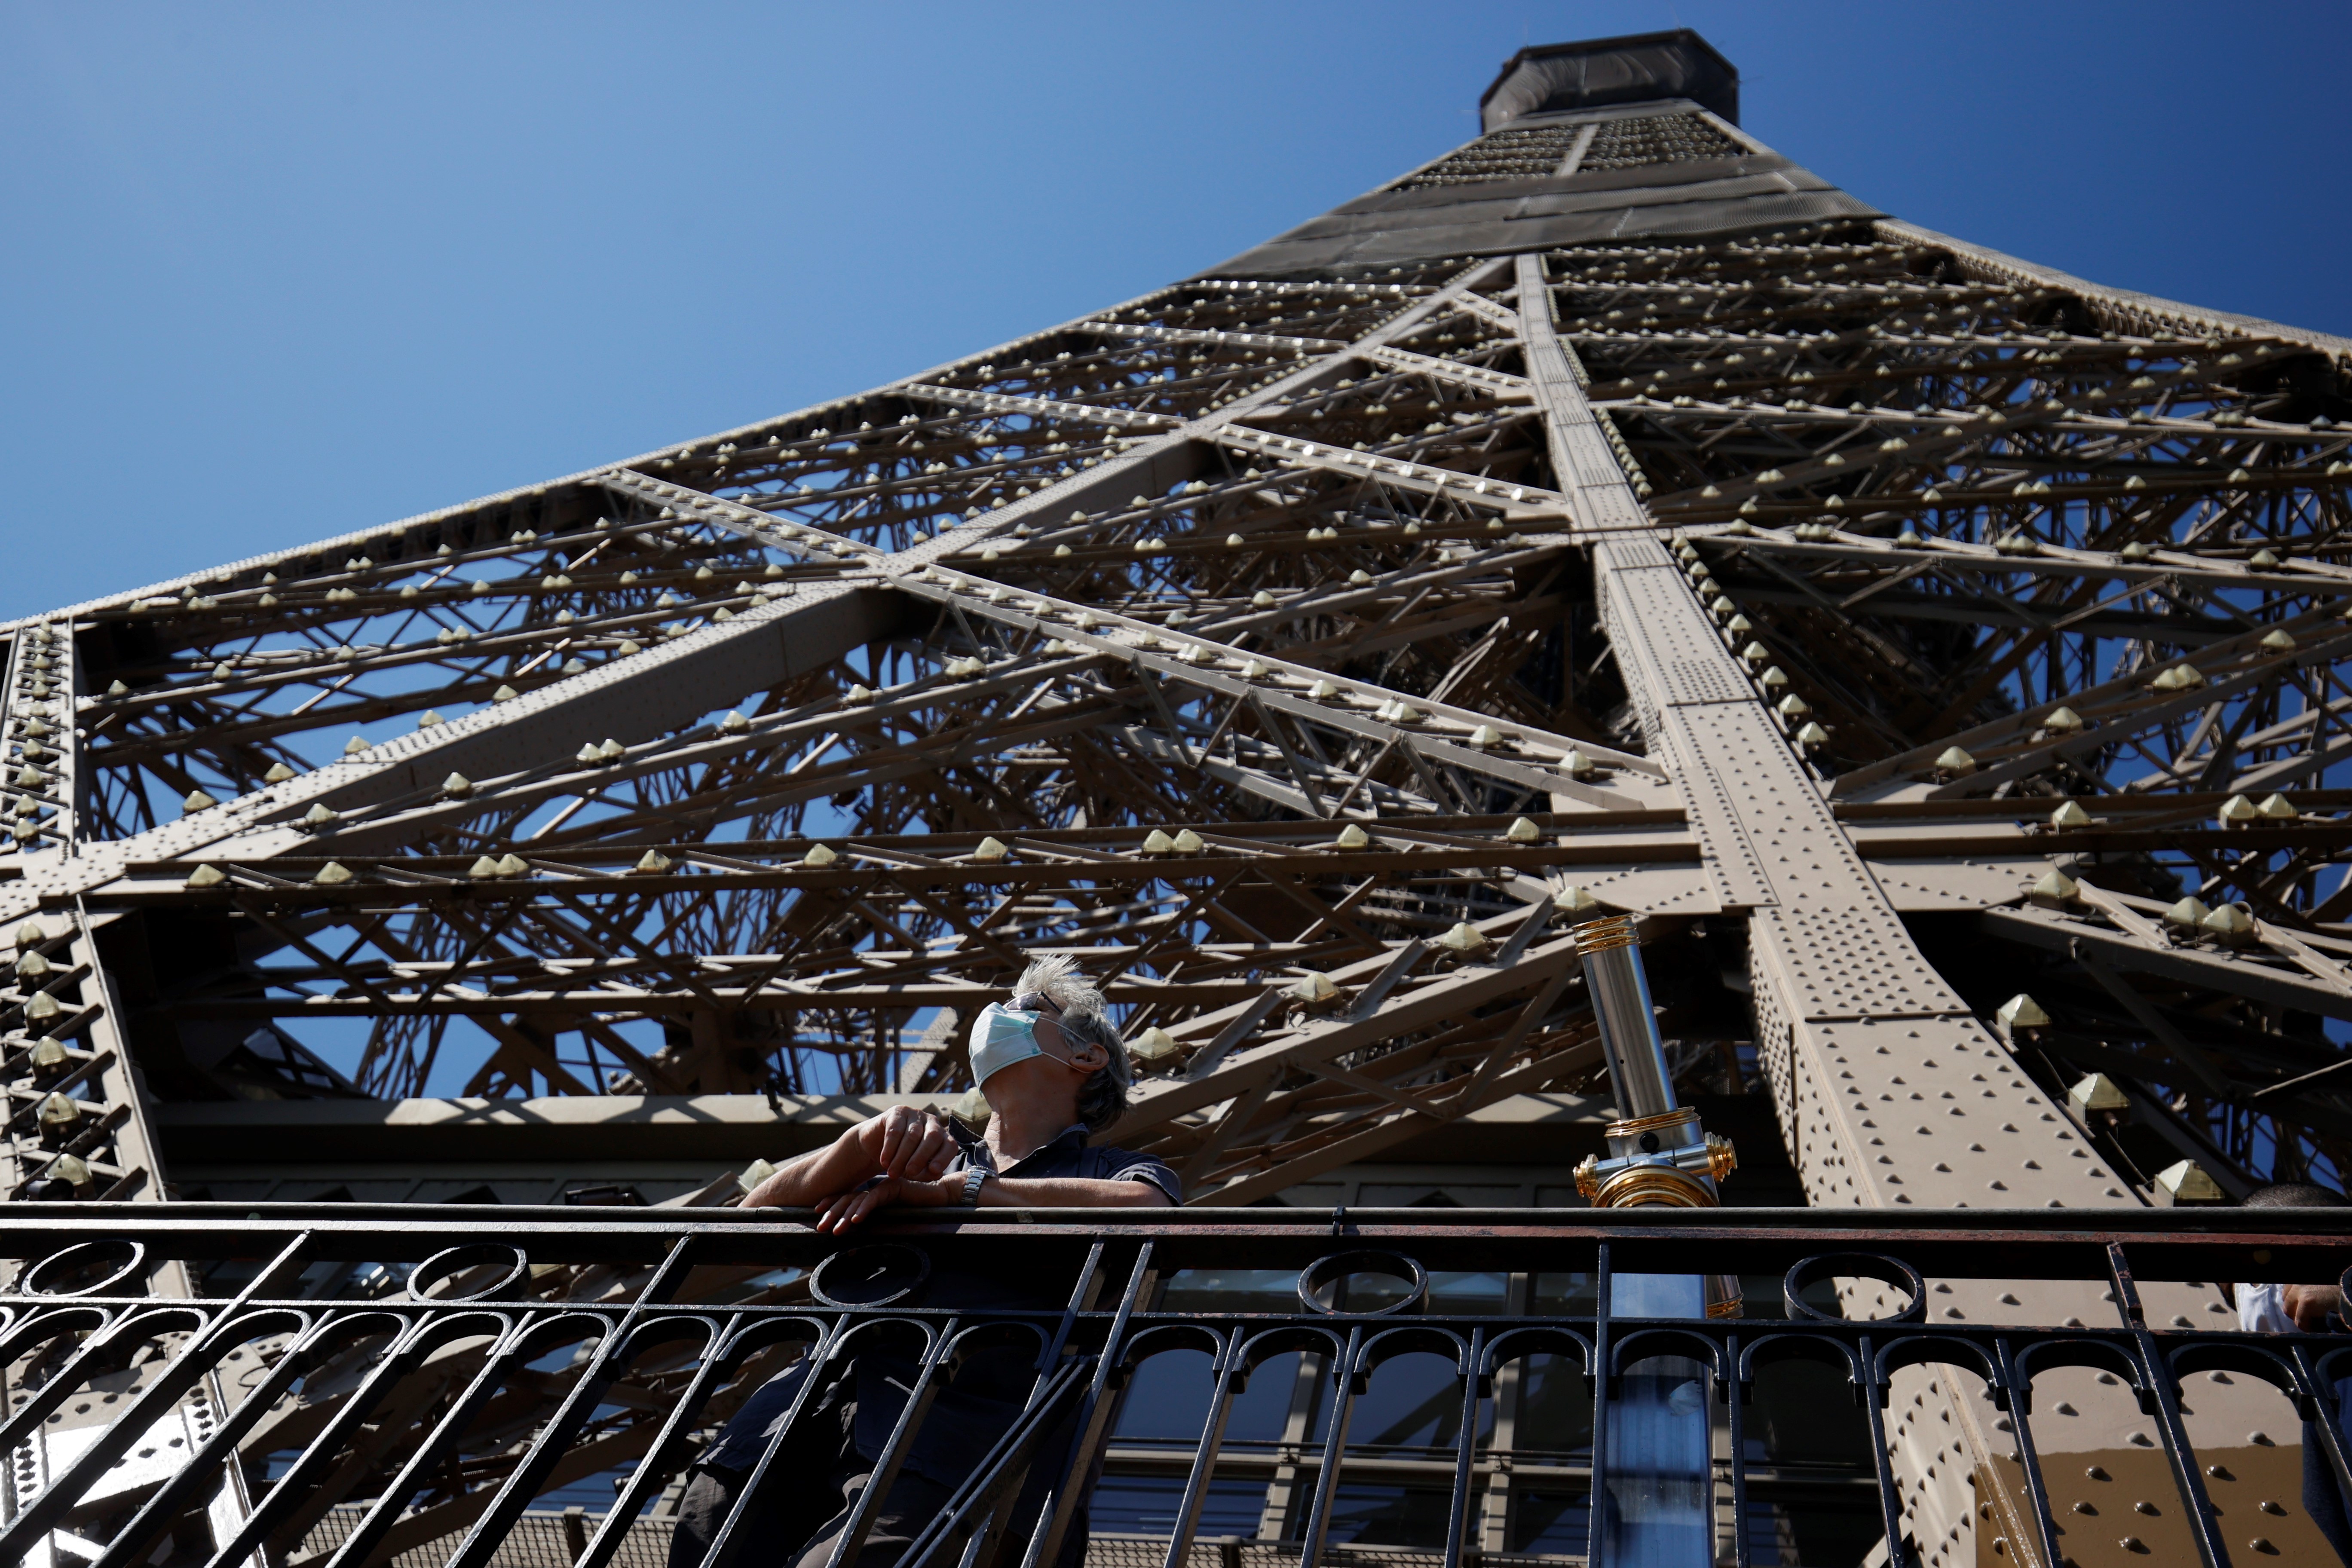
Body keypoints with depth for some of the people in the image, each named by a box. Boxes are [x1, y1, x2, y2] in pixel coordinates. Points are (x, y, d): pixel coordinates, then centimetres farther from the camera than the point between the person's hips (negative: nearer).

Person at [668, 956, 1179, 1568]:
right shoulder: (933, 1151, 33)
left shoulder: (1114, 1168, 23)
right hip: (814, 1403, 4)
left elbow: (1146, 1211, -5)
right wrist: (868, 1142, 1)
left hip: (958, 1434, -4)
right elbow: (760, 1212, 21)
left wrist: (950, 1190, -4)